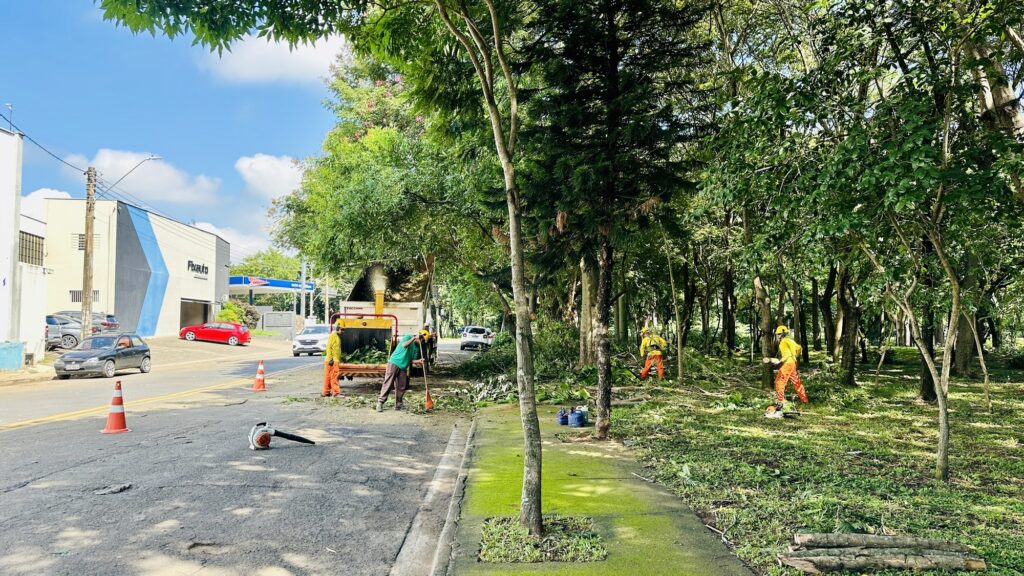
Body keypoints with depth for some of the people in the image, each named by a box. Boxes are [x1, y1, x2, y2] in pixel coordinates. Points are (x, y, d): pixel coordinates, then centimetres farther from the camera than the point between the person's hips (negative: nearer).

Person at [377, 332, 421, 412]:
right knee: (388, 384, -8)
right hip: (394, 363, -7)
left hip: (403, 367, 7)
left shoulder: (416, 348, 14)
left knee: (401, 386, 3)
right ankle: (380, 402, -4)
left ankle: (398, 404, 11)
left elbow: (411, 360, 11)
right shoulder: (408, 337, -5)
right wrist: (413, 338, -25)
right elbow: (404, 345, -25)